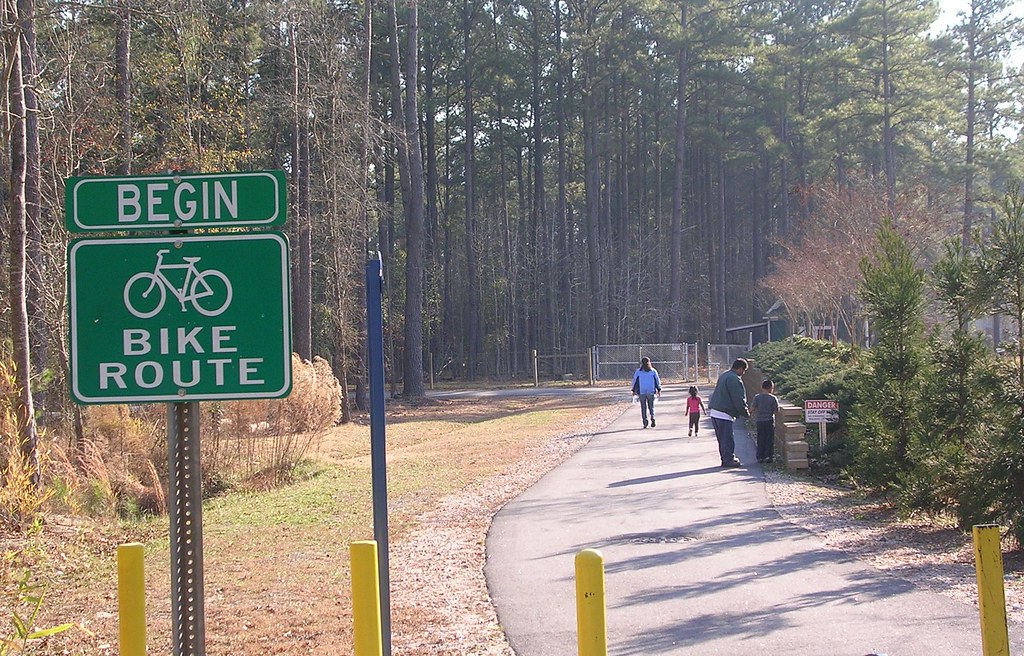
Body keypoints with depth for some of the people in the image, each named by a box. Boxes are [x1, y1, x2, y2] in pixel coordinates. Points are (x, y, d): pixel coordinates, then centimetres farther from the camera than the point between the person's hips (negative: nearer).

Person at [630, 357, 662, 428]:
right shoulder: (653, 371, 2)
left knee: (643, 407, 5)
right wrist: (659, 390, 11)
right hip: (651, 391, 1)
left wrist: (634, 390, 14)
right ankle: (652, 418, -11)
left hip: (642, 392, -1)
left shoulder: (638, 371, -1)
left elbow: (634, 381, 4)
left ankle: (645, 422, -2)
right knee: (651, 406, 12)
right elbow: (658, 381, 4)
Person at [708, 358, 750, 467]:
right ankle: (728, 460, 0)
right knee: (727, 439, -3)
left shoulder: (723, 376, 17)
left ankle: (726, 459, 22)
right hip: (724, 414, -10)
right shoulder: (734, 379, -15)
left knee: (722, 438, 15)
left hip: (714, 412, 10)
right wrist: (746, 413, -2)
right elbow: (739, 400, -16)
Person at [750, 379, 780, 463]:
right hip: (770, 421, -2)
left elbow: (751, 409, -8)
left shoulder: (757, 397, -4)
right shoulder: (773, 398, -7)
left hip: (759, 421, 2)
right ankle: (769, 456, 4)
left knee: (760, 440, 9)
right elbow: (776, 410, -5)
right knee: (769, 440, 6)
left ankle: (760, 457, 8)